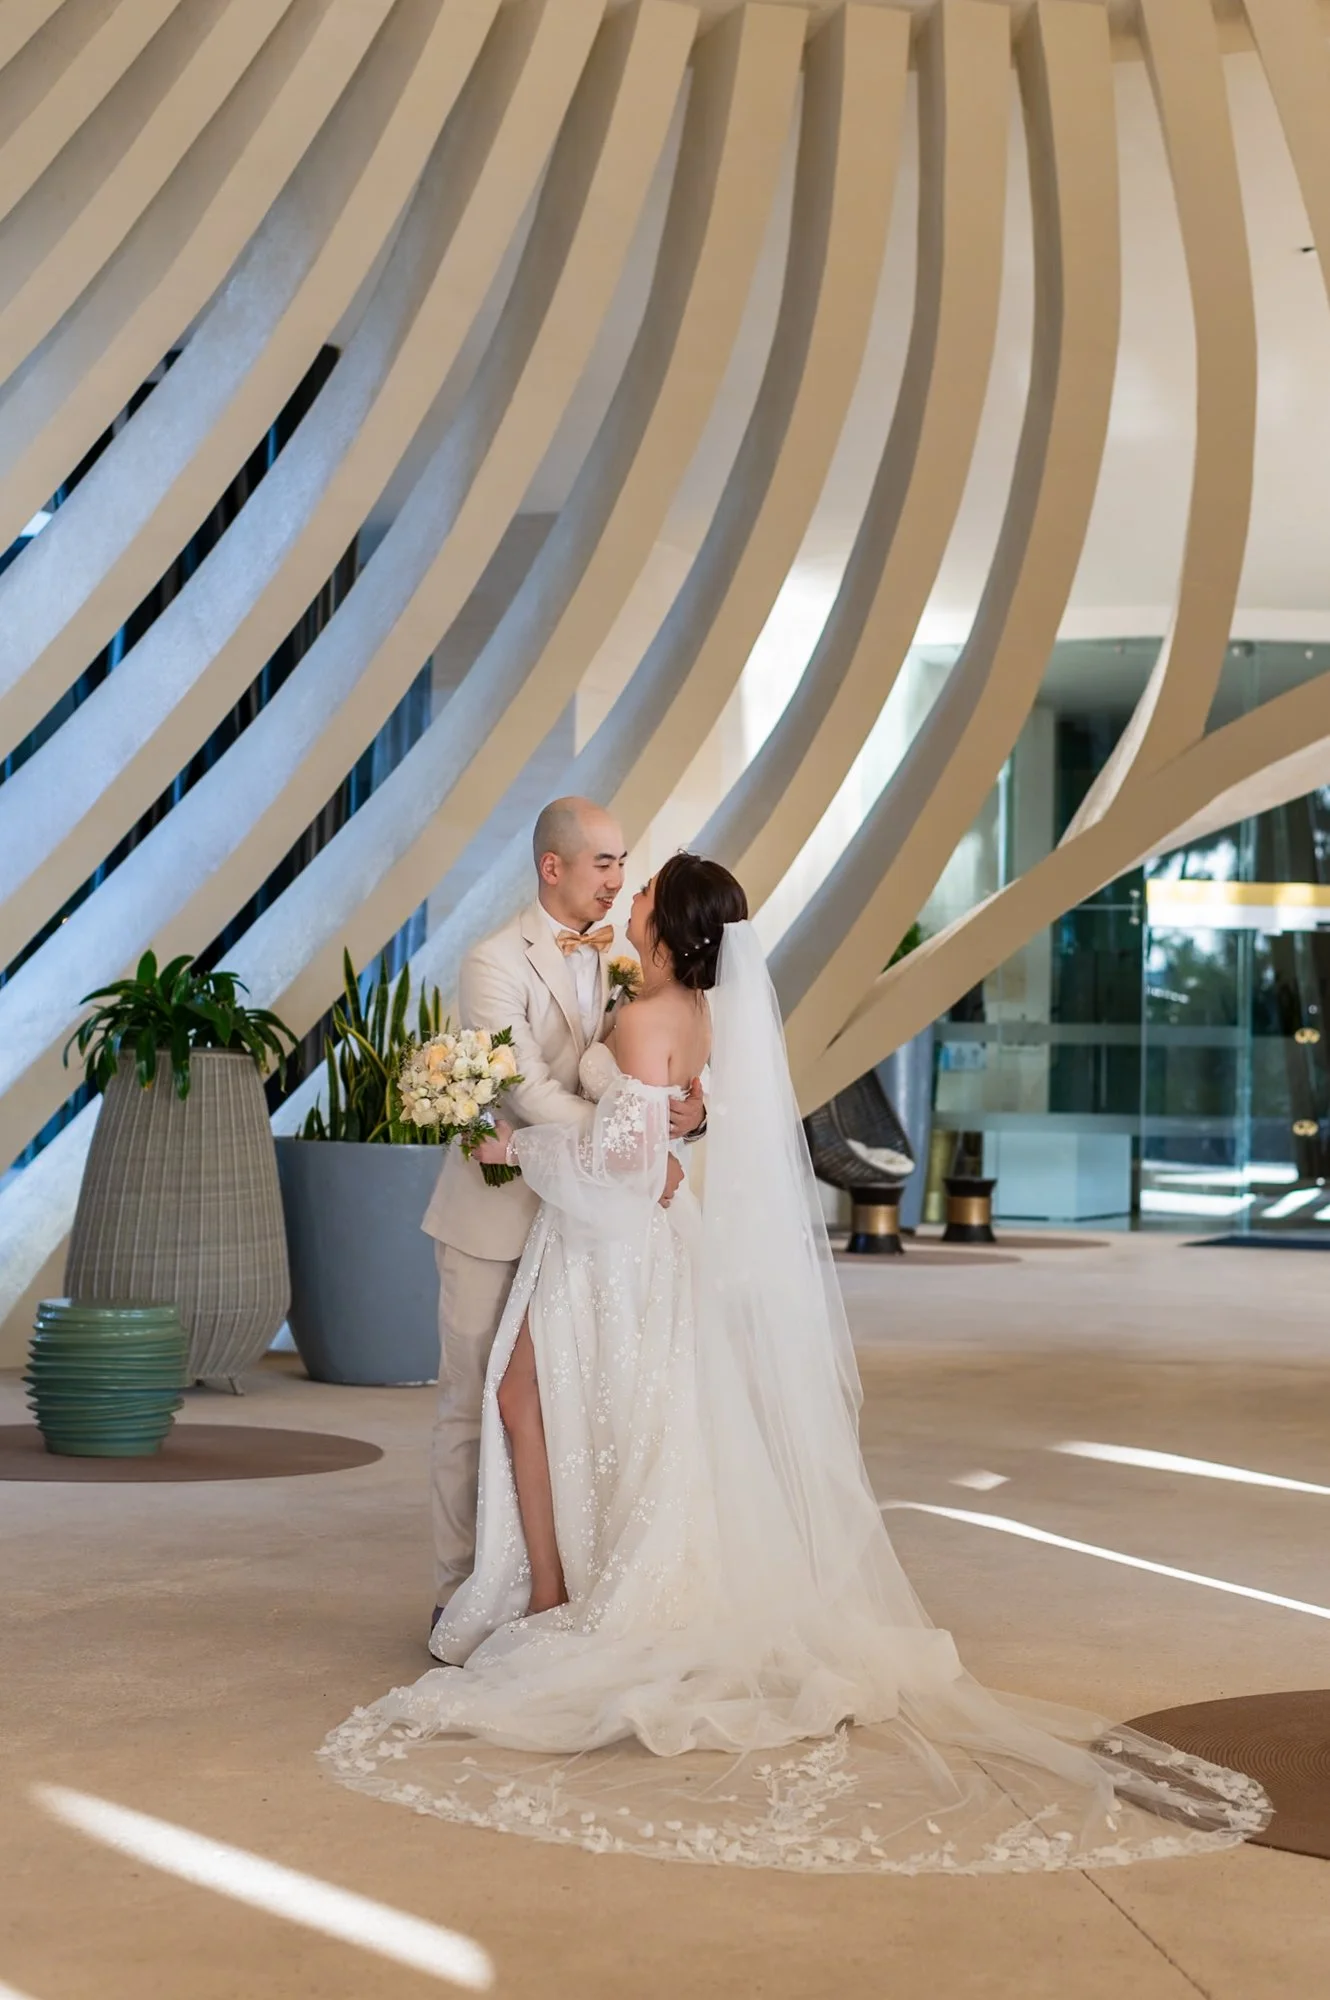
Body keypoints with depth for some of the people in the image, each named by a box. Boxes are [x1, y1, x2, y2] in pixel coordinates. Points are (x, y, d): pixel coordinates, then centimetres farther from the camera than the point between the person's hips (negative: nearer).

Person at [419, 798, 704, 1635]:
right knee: (473, 1406, 3)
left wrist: (692, 1109, -20)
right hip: (494, 1216, -5)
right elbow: (532, 1093, -21)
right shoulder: (495, 965, -13)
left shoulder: (617, 961, 5)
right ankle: (461, 1591, 12)